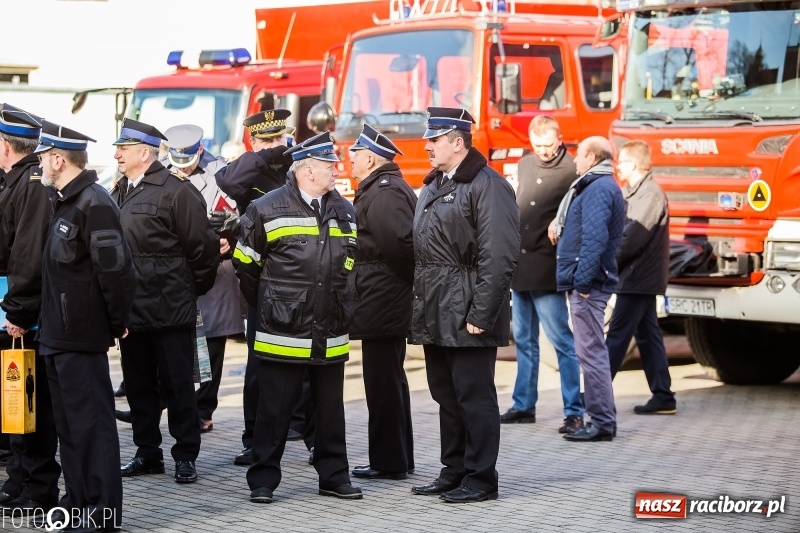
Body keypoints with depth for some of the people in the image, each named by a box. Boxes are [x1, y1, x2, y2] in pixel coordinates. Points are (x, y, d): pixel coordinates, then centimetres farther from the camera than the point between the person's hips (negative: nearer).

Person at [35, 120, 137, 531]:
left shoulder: (94, 204, -17)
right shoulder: (64, 202, 14)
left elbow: (116, 270, -20)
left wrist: (117, 324, -11)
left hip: (81, 338, -10)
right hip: (57, 335, 10)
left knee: (91, 424, -4)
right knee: (69, 424, 15)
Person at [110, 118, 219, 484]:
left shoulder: (176, 191, -12)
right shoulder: (119, 193, 13)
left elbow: (202, 247, -12)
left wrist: (193, 289, -2)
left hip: (169, 310, -8)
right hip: (131, 309, 8)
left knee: (178, 384, 0)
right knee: (138, 384, 13)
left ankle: (186, 456, 8)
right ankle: (147, 453, 22)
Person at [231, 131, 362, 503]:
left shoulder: (344, 213, 10)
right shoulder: (267, 210, -6)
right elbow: (245, 264, 2)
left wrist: (341, 310, 15)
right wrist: (267, 306, 7)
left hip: (331, 337, 5)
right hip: (283, 334, -5)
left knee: (331, 409, 11)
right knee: (274, 409, 1)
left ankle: (334, 476, 20)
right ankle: (263, 480, 9)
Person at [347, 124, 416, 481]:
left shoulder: (383, 193, -17)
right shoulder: (384, 189, 17)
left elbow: (400, 243, -27)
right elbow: (402, 242, 18)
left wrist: (407, 278, -15)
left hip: (381, 303, -11)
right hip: (390, 304, 11)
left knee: (383, 384, -4)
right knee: (390, 381, 16)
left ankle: (389, 462, 2)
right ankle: (397, 460, 24)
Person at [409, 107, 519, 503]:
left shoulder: (487, 186, -12)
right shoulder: (433, 186, 17)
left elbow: (499, 258, -17)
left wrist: (480, 315, -20)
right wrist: (420, 306, 15)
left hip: (467, 315, -9)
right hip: (435, 315, 9)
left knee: (474, 396, -2)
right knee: (446, 395, 14)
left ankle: (481, 478, 5)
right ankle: (454, 471, 24)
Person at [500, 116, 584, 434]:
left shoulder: (571, 171, -9)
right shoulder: (525, 165, 12)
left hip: (547, 269, -7)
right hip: (519, 266, 7)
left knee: (562, 341, -6)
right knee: (524, 340, 15)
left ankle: (574, 411, -3)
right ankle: (523, 405, 24)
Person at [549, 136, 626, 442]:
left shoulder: (599, 189, -15)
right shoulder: (602, 186, 19)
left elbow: (594, 239, -24)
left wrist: (582, 281, -24)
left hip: (588, 284, -11)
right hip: (586, 282, 11)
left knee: (591, 351, -8)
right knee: (592, 351, 14)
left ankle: (602, 422, -6)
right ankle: (602, 419, 20)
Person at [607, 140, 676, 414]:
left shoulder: (649, 193, -15)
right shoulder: (633, 192, 15)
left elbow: (634, 236, -21)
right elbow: (621, 230, 15)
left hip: (638, 277, -10)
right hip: (643, 277, 10)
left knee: (617, 335, -6)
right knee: (647, 335, 10)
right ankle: (663, 396, 12)